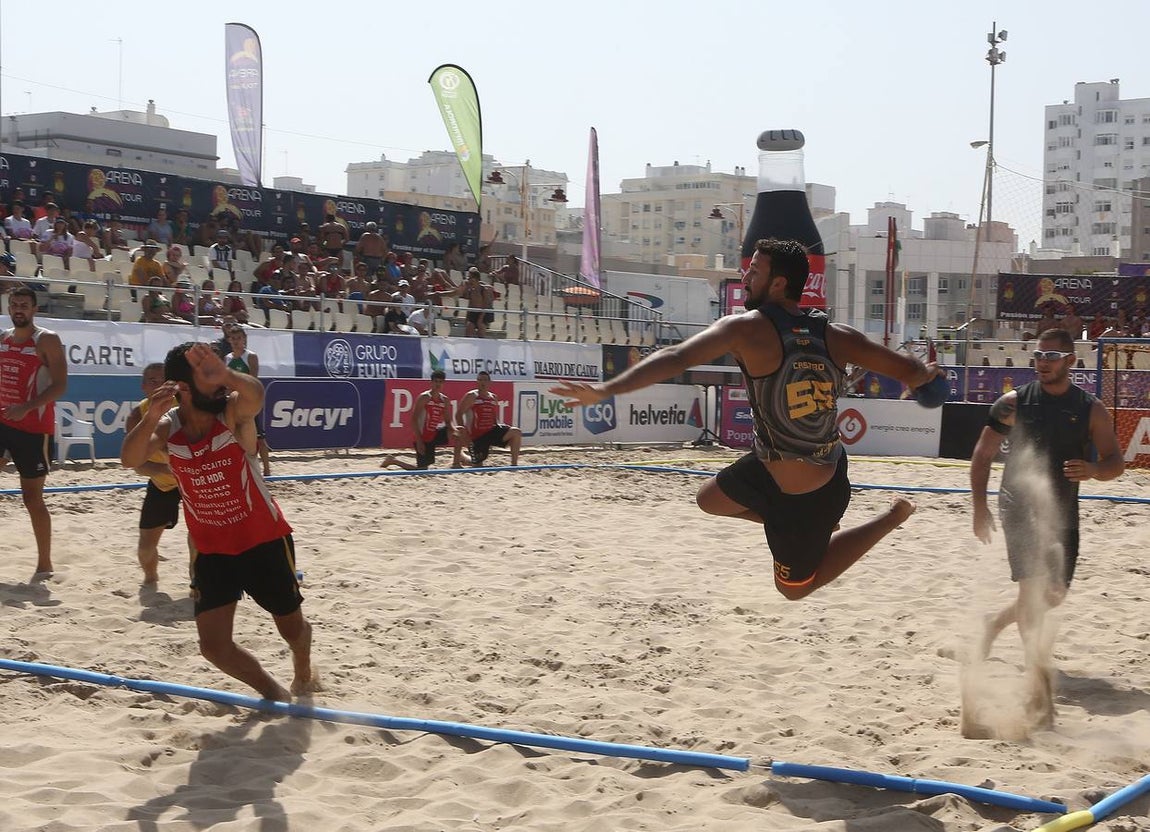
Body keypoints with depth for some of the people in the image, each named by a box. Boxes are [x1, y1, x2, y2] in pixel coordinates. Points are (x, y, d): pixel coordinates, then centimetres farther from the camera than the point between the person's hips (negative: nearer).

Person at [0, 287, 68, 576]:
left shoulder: (47, 340, -10)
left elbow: (60, 385, -17)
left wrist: (26, 408, -27)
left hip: (32, 427, -7)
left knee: (32, 498, -2)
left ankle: (44, 563, 9)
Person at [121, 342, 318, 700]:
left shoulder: (232, 412, -19)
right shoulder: (166, 427, -12)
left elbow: (255, 396, -44)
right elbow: (130, 460, -30)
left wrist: (226, 375, -66)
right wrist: (150, 418, -48)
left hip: (265, 541, -2)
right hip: (211, 550, 2)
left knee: (292, 627, 15)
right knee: (214, 646, -4)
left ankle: (304, 675, 51)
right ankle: (275, 694, 25)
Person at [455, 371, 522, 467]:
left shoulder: (493, 398, 10)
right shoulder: (471, 396, -7)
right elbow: (458, 414, -10)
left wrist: (501, 431, 3)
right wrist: (464, 434, -17)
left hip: (492, 430, 5)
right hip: (477, 436, -5)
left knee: (516, 432, -16)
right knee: (477, 466, -1)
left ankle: (514, 464, -11)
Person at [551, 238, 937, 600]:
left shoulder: (745, 328, -23)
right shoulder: (836, 336, -8)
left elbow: (676, 358, -35)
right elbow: (910, 371, -6)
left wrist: (607, 389, -38)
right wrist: (926, 372, 18)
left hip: (807, 498, -7)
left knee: (794, 587, 20)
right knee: (709, 499, 26)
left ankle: (890, 519, 13)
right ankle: (820, 527, 30)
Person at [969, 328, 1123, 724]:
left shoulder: (1090, 409, 1)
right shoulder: (1014, 402, -4)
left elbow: (1115, 461, 2)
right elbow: (982, 454, 1)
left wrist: (1094, 470, -22)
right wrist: (979, 508, -7)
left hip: (1062, 512, 4)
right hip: (1020, 508, -4)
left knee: (1054, 594, 13)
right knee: (1032, 587, -16)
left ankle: (995, 624, 42)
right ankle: (1042, 688, -16)